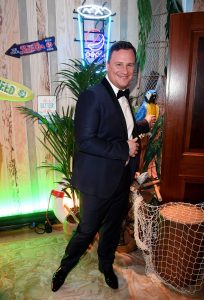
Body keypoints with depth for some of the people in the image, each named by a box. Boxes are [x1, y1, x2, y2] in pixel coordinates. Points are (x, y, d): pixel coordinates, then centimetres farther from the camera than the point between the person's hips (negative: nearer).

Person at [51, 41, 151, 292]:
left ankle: (106, 265, 50)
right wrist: (124, 148, -22)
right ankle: (65, 267, 42)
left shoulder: (123, 96, 8)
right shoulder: (92, 96, -19)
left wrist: (147, 124, 24)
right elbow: (85, 141, -26)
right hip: (99, 181, -7)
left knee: (113, 226, 23)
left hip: (122, 179, 8)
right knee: (87, 230, 11)